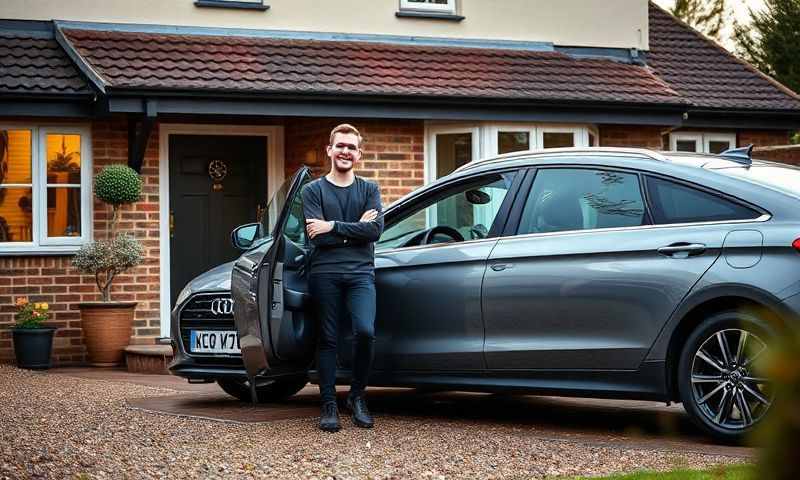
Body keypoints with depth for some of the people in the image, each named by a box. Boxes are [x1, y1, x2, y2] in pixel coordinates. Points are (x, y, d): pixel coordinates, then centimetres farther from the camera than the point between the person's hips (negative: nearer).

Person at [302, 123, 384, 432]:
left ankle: (357, 396, 1)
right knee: (328, 339, 1)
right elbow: (317, 236, -5)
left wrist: (334, 227, -9)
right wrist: (356, 228, -4)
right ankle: (329, 406, 7)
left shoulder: (369, 190, 13)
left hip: (360, 272, 0)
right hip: (325, 273, 0)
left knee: (365, 331, -17)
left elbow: (375, 230, -4)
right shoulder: (313, 190, 9)